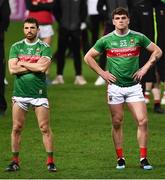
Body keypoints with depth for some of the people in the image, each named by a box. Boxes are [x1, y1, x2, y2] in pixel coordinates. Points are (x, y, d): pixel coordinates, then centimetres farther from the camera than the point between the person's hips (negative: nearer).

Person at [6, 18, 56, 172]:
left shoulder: (44, 47, 0)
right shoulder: (16, 47, 7)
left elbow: (43, 67, -16)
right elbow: (12, 69, -5)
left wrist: (22, 63, -7)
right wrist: (34, 66, -9)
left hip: (39, 93, -2)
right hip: (20, 93, 2)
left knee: (45, 128, -4)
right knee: (17, 128, 3)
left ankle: (50, 161, 1)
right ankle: (15, 161, 11)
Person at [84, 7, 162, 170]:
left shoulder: (138, 37, 0)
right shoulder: (106, 40, -1)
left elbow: (157, 51, 10)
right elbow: (88, 57, 8)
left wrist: (145, 68, 1)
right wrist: (102, 73, 0)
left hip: (134, 85, 0)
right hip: (115, 86, 0)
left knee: (142, 121, -9)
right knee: (117, 123, 3)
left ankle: (143, 159, -3)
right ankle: (120, 158, 12)